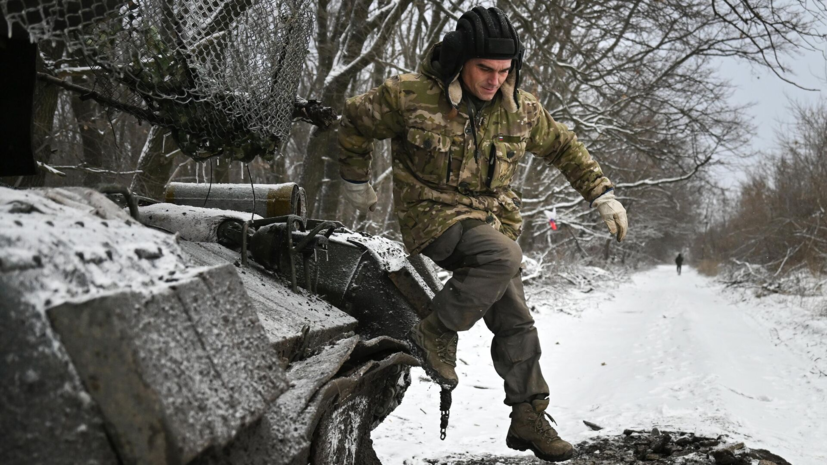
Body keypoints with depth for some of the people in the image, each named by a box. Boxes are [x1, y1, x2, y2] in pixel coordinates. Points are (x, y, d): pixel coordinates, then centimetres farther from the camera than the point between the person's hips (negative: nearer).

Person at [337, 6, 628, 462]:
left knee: (516, 324, 3)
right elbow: (356, 121, 2)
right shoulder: (411, 95, -15)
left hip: (490, 218, 5)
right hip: (433, 215, -5)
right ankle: (436, 332, -14)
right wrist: (356, 182, 12)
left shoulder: (520, 108, -2)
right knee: (504, 257, -33)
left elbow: (563, 147, 14)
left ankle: (529, 420, 15)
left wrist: (602, 195, 8)